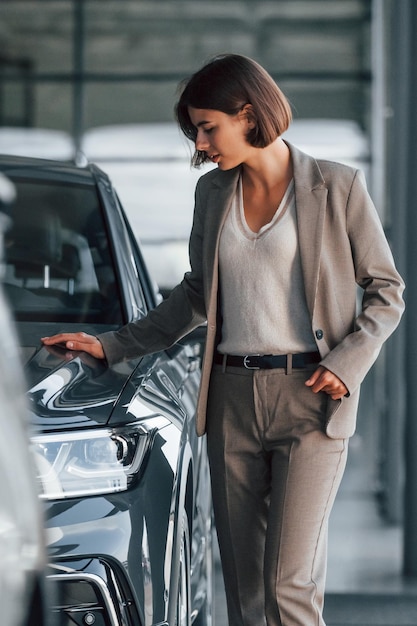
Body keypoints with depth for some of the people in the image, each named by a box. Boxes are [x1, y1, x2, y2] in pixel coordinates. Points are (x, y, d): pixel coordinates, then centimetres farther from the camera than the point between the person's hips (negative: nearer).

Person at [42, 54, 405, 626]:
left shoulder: (336, 187, -3)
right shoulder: (213, 192, 11)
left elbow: (386, 290, 3)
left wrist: (347, 363, -10)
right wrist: (112, 345, 17)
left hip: (310, 400, -5)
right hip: (232, 400, 5)